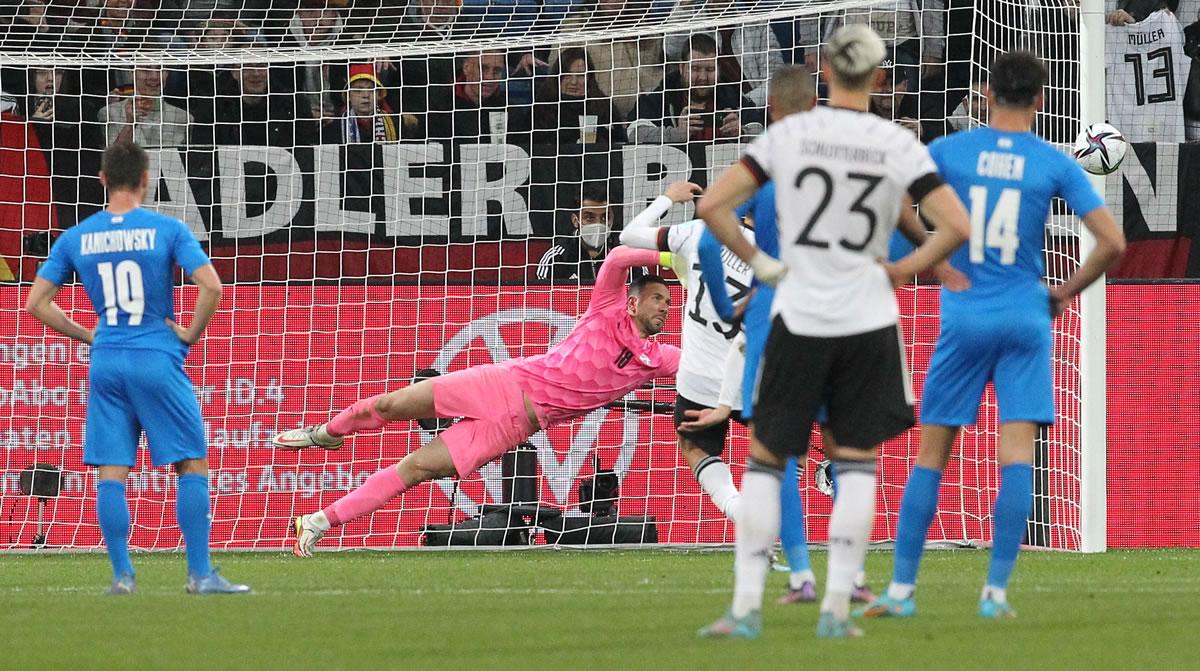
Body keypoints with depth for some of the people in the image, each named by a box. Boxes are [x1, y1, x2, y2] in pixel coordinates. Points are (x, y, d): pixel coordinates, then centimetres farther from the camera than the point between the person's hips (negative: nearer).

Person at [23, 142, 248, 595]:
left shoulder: (75, 238, 5)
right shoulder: (167, 230, -5)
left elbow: (36, 303, 6)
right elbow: (211, 286, -15)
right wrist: (191, 334, -1)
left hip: (105, 364, 3)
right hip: (158, 361, -3)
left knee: (111, 473, 6)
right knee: (192, 465, 3)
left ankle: (122, 573, 4)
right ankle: (200, 573, -1)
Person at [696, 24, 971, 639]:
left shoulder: (788, 134, -4)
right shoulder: (898, 146, -4)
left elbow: (711, 207, -7)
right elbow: (956, 226, -10)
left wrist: (758, 263, 4)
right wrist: (905, 269, 3)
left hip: (798, 318, 0)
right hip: (866, 321, 0)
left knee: (764, 459, 9)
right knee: (855, 463, 11)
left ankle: (746, 605, 3)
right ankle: (836, 607, 5)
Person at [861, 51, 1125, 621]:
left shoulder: (949, 150, 0)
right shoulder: (1055, 164, 0)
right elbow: (1112, 243, -4)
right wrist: (1063, 294, 10)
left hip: (963, 318, 0)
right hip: (1026, 318, 0)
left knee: (932, 453, 6)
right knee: (1017, 453, -2)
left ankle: (901, 588, 6)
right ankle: (996, 591, -9)